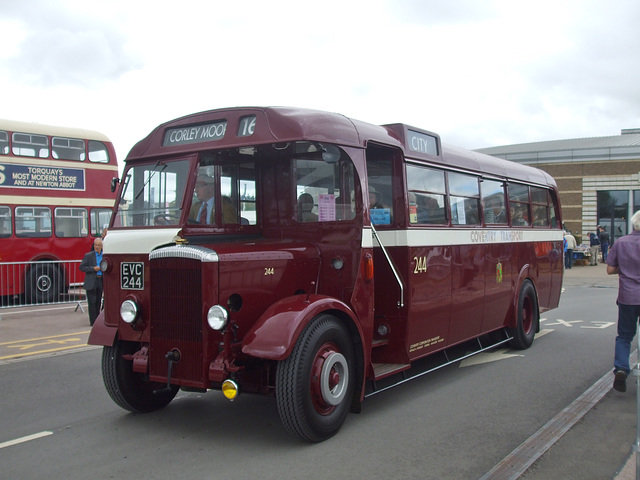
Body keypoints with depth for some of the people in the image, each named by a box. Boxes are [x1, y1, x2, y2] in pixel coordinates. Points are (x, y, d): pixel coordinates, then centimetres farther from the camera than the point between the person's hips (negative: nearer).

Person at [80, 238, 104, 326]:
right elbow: (81, 267, -6)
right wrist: (93, 269, -16)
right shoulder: (88, 256, -1)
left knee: (98, 301, 10)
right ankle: (93, 321, -2)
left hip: (100, 281, 4)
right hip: (91, 282, -4)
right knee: (92, 302, -4)